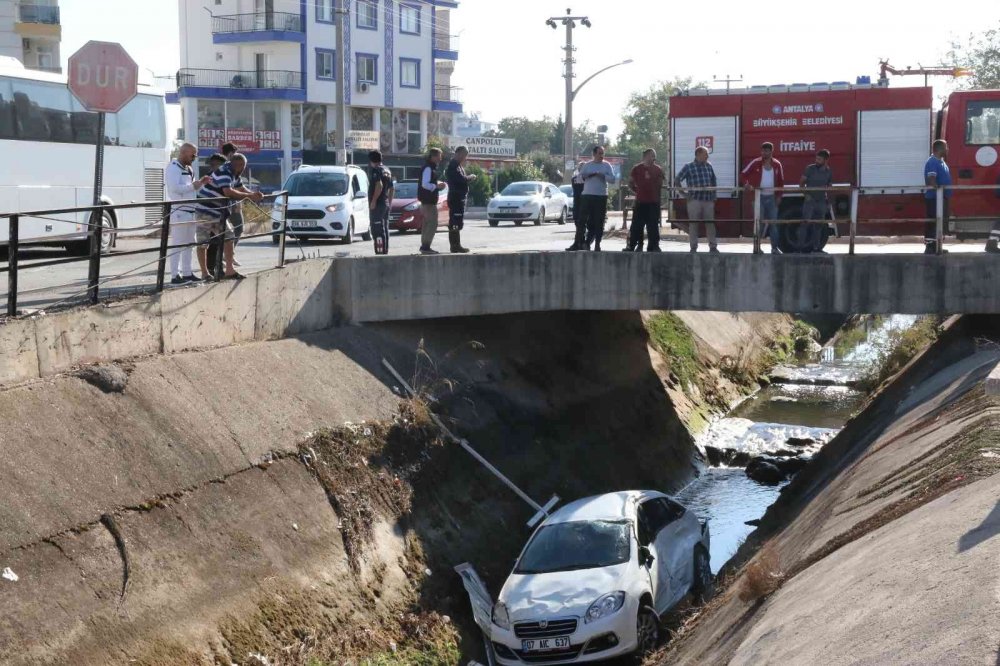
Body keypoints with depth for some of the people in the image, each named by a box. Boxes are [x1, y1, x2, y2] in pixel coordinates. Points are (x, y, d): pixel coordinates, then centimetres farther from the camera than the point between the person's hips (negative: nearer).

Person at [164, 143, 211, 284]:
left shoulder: (188, 169, 19)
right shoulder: (173, 168, -10)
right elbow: (174, 188, -22)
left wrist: (201, 183, 8)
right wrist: (193, 186, -18)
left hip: (190, 211, 10)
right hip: (178, 211, -10)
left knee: (189, 243, 13)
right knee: (177, 244, -8)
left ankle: (186, 273, 20)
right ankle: (175, 276, -8)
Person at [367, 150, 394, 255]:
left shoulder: (375, 170, -12)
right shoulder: (387, 171, 16)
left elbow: (379, 185, -26)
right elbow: (392, 188, 21)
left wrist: (373, 201, -22)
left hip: (377, 204, -9)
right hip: (386, 204, 9)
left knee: (377, 230, -10)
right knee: (385, 229, 13)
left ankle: (380, 252, -15)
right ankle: (385, 251, 17)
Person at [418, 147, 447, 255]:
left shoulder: (431, 168, 16)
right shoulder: (428, 168, -16)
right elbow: (425, 184, -24)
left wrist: (438, 185, 9)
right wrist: (437, 186, -19)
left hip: (429, 200, 11)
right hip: (428, 201, -11)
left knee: (428, 223, 14)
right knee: (432, 223, -12)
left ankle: (424, 246, 18)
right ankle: (425, 246, -13)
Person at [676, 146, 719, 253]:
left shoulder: (709, 166, 11)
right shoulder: (688, 167, 0)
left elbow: (714, 181, 22)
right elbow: (677, 180, 1)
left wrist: (714, 194, 14)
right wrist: (684, 194, -4)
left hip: (708, 200, 3)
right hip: (694, 200, -3)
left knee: (710, 224, 3)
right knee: (694, 224, 0)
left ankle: (713, 246, 9)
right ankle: (693, 247, 6)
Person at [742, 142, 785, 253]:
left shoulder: (777, 165, 4)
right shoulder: (755, 163, -4)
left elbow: (781, 181, 11)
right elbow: (744, 174, 0)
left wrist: (779, 196, 4)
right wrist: (747, 184, -19)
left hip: (772, 197, 3)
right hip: (759, 197, -3)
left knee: (773, 223, 5)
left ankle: (775, 247, 11)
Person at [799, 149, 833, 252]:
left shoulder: (829, 171, 5)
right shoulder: (810, 168, -5)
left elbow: (829, 186, 16)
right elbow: (801, 182, -1)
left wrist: (828, 201, 8)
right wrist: (806, 194, -13)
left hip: (821, 201, 3)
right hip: (809, 201, -3)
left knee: (818, 226, 7)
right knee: (806, 224, -9)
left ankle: (815, 247, 14)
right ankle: (804, 246, -6)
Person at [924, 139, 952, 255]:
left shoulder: (941, 161, 15)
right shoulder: (932, 162, -17)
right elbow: (931, 180, -29)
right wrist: (938, 189, -41)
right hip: (934, 198, -10)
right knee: (932, 222, -8)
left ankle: (936, 247, 20)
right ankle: (930, 247, -6)